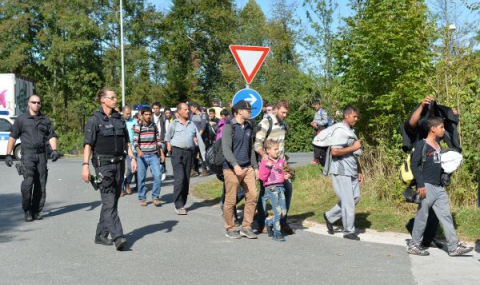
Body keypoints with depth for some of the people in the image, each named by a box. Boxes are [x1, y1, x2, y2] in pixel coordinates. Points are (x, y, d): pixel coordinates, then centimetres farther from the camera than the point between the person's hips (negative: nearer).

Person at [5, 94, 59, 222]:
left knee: (41, 185, 1)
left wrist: (54, 150, -7)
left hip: (42, 155, 3)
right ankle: (27, 211, -5)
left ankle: (36, 211, 10)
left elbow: (52, 136, 10)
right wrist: (8, 155, 0)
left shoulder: (45, 120, 15)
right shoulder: (21, 119, 7)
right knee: (28, 182, -17)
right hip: (28, 155, -3)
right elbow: (12, 137, 6)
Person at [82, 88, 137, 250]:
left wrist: (132, 158, 7)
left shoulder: (119, 118, 13)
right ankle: (117, 237, -17)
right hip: (103, 164, -6)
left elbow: (126, 141, 18)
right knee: (109, 201, -11)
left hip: (119, 163, 6)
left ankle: (101, 235, 20)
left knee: (112, 201, 10)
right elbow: (88, 144, -9)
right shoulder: (95, 120, -5)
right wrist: (85, 165, -18)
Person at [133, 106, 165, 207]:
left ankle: (155, 197, 1)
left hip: (153, 155, 2)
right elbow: (135, 141, -9)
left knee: (157, 175, -10)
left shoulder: (154, 126, 9)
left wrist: (162, 153, 10)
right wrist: (138, 151, -27)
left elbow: (158, 140, 14)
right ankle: (142, 198, 16)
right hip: (142, 156, -2)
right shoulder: (138, 127, -1)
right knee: (141, 178, 3)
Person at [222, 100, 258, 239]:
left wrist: (255, 167, 17)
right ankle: (230, 229, 15)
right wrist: (235, 165, -28)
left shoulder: (249, 127, 14)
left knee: (252, 196, 0)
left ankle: (246, 227, 11)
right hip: (231, 169, -6)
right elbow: (226, 148, -17)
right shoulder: (229, 127, -8)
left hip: (247, 168, 7)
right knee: (231, 200, 0)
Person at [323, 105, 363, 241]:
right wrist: (353, 147, -16)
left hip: (351, 171, 9)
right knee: (348, 201, -3)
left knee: (355, 197, 13)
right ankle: (349, 231, 10)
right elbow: (334, 151, -23)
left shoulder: (350, 131, 15)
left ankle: (330, 216, 23)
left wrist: (359, 171, 17)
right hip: (341, 171, -9)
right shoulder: (340, 130, -14)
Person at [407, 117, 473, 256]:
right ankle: (413, 245, 11)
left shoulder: (438, 144, 12)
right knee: (422, 217, -1)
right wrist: (420, 184, -20)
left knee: (446, 216, 6)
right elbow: (414, 165, -16)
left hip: (439, 187, 8)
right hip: (427, 187, -8)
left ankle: (454, 247, 9)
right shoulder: (422, 144, -11)